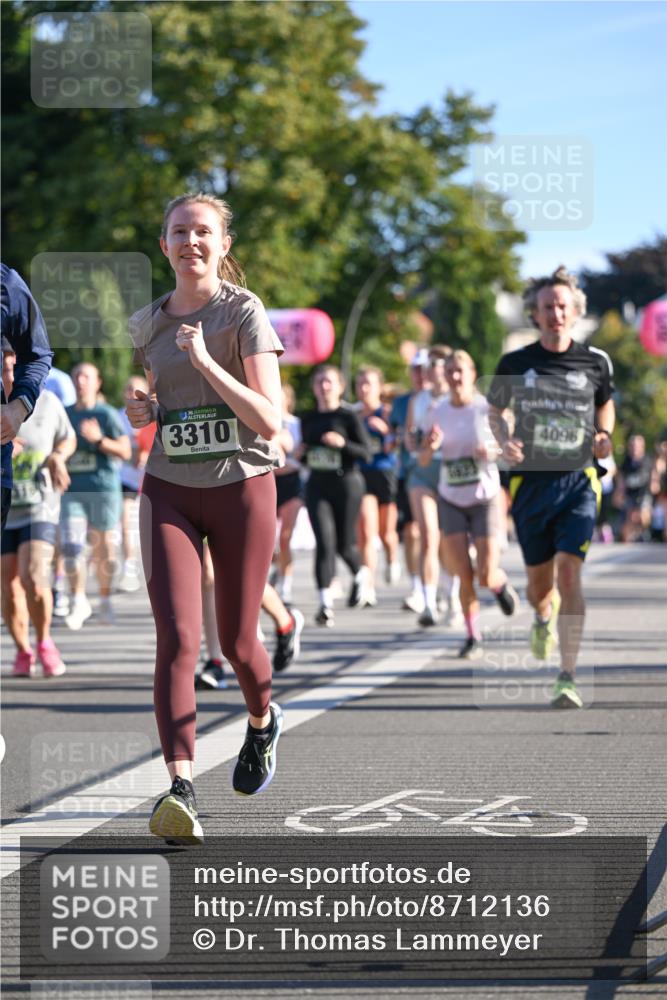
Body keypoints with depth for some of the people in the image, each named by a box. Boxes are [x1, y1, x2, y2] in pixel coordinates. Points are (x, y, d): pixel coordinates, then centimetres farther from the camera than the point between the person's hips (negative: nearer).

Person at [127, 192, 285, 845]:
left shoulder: (244, 313, -7)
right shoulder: (145, 324, 8)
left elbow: (268, 422, -14)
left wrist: (205, 360, -23)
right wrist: (138, 409, 0)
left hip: (242, 489, -2)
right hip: (169, 491, 3)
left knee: (236, 643, 7)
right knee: (177, 637, -16)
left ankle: (263, 721, 42)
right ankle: (180, 788, -21)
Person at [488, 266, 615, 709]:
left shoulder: (595, 361, 1)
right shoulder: (515, 364, 0)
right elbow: (498, 410, 17)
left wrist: (604, 435, 0)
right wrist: (506, 440, -4)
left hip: (578, 480, -1)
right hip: (531, 481, 1)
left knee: (569, 572, -17)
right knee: (539, 583, 10)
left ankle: (568, 677, -13)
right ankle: (544, 616, 49)